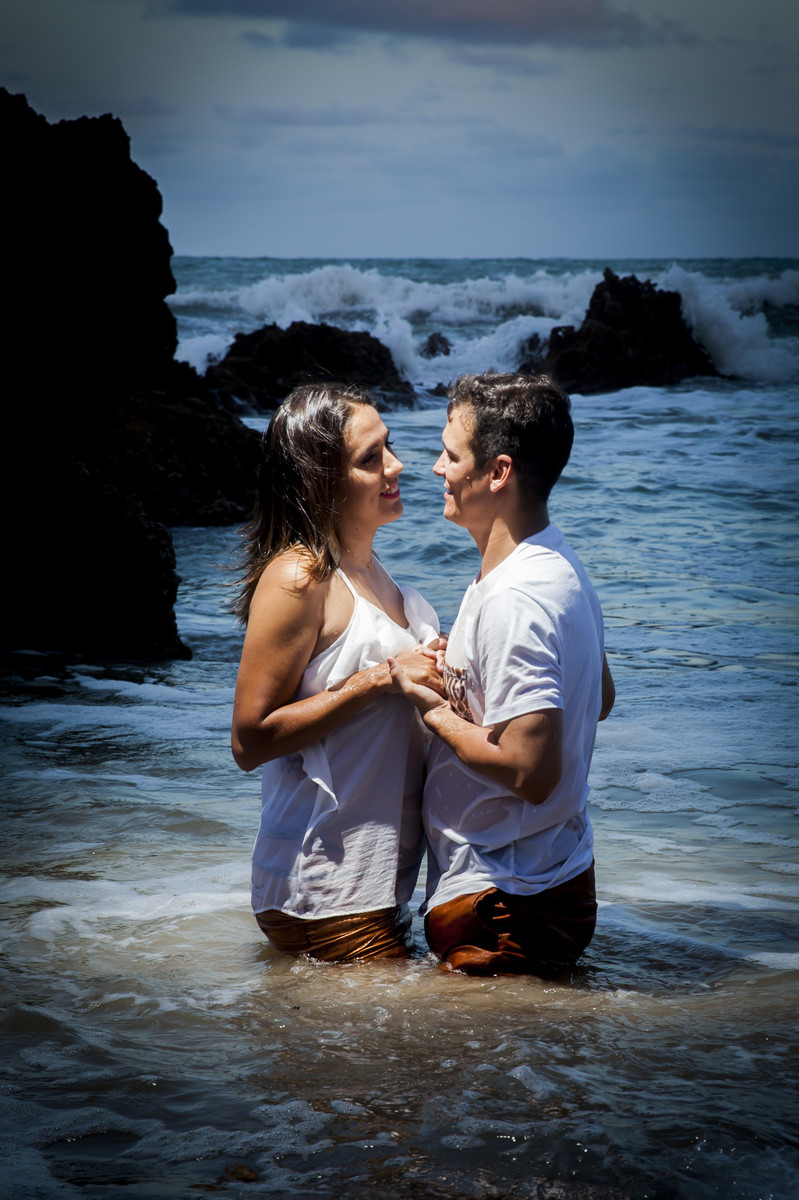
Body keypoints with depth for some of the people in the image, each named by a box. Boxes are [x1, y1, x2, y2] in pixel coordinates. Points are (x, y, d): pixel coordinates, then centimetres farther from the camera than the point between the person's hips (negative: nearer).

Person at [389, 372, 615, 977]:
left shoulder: (515, 602, -25)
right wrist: (460, 691, 16)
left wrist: (434, 711, -15)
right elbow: (599, 699, 23)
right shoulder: (561, 564, 7)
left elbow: (531, 773, -29)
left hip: (505, 904, -10)